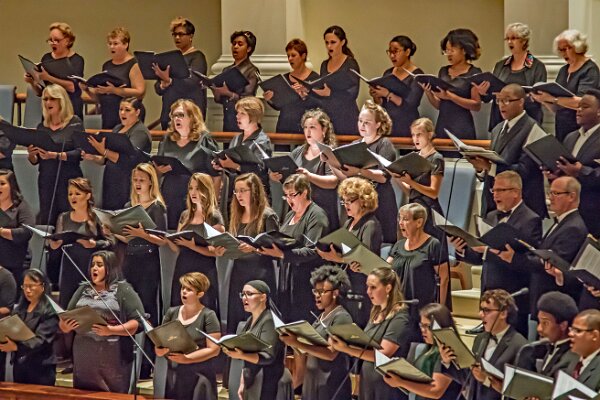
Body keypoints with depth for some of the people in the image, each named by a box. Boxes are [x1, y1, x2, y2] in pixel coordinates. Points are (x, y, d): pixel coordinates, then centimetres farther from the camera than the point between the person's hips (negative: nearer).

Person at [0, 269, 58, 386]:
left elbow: (41, 339, -19)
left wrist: (17, 347, -32)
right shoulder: (19, 308, 14)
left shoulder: (50, 311, -10)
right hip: (19, 365, 7)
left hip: (41, 367, -7)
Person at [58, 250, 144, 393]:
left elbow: (137, 322, -8)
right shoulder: (83, 290, 16)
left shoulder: (123, 290, 1)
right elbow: (64, 322, 17)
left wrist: (111, 330, -22)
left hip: (113, 361, -5)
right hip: (83, 359, 5)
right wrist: (66, 326, -7)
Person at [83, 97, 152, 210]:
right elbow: (106, 160, 21)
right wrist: (94, 158, 0)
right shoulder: (117, 129, 17)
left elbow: (130, 160, -21)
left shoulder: (140, 132, -8)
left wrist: (104, 151, -25)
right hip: (110, 184, 8)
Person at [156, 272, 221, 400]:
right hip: (174, 375, 4)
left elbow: (214, 349, -10)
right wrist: (160, 349, -9)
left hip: (199, 376, -4)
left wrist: (186, 358, -19)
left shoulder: (208, 316, -6)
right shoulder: (172, 313, 9)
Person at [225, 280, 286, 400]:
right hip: (251, 384, 8)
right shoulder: (250, 322, 14)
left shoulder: (270, 321, -11)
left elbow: (267, 357, -19)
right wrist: (242, 384, 17)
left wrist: (241, 356, -32)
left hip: (266, 387, -8)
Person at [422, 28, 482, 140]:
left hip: (462, 128, -5)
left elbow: (477, 106, -10)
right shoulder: (443, 71, 14)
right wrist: (428, 93, -2)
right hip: (442, 126, 5)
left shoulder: (474, 73, -3)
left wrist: (450, 96, -17)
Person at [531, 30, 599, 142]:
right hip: (561, 129, 6)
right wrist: (543, 100, -4)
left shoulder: (590, 69, -6)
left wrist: (552, 98, -25)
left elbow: (582, 102, -19)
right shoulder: (563, 70, 14)